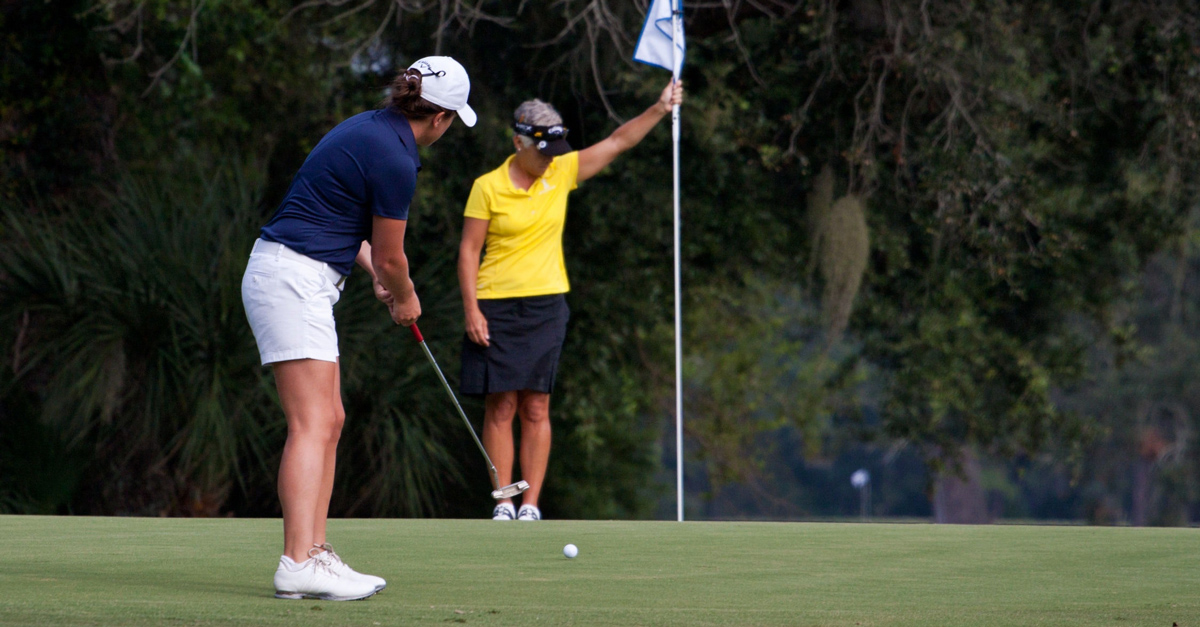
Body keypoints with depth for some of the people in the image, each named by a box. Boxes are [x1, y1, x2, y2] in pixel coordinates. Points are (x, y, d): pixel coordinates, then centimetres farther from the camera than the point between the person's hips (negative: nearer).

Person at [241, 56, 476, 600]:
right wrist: (405, 299, 14)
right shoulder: (396, 159, -16)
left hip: (300, 281, 10)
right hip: (294, 280, -10)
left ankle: (315, 554, 8)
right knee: (313, 425, -15)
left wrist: (379, 274, 24)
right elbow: (391, 256, -6)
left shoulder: (369, 128, 13)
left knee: (328, 422, 9)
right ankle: (298, 563, -22)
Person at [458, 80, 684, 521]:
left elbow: (617, 142, 6)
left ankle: (531, 504, 1)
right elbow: (469, 249, -3)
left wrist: (659, 109, -5)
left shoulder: (562, 173, 5)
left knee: (536, 407, 0)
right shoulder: (488, 187, -4)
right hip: (496, 307, -2)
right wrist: (471, 309, -9)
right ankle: (503, 503, 0)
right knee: (501, 406, -3)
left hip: (546, 306, 2)